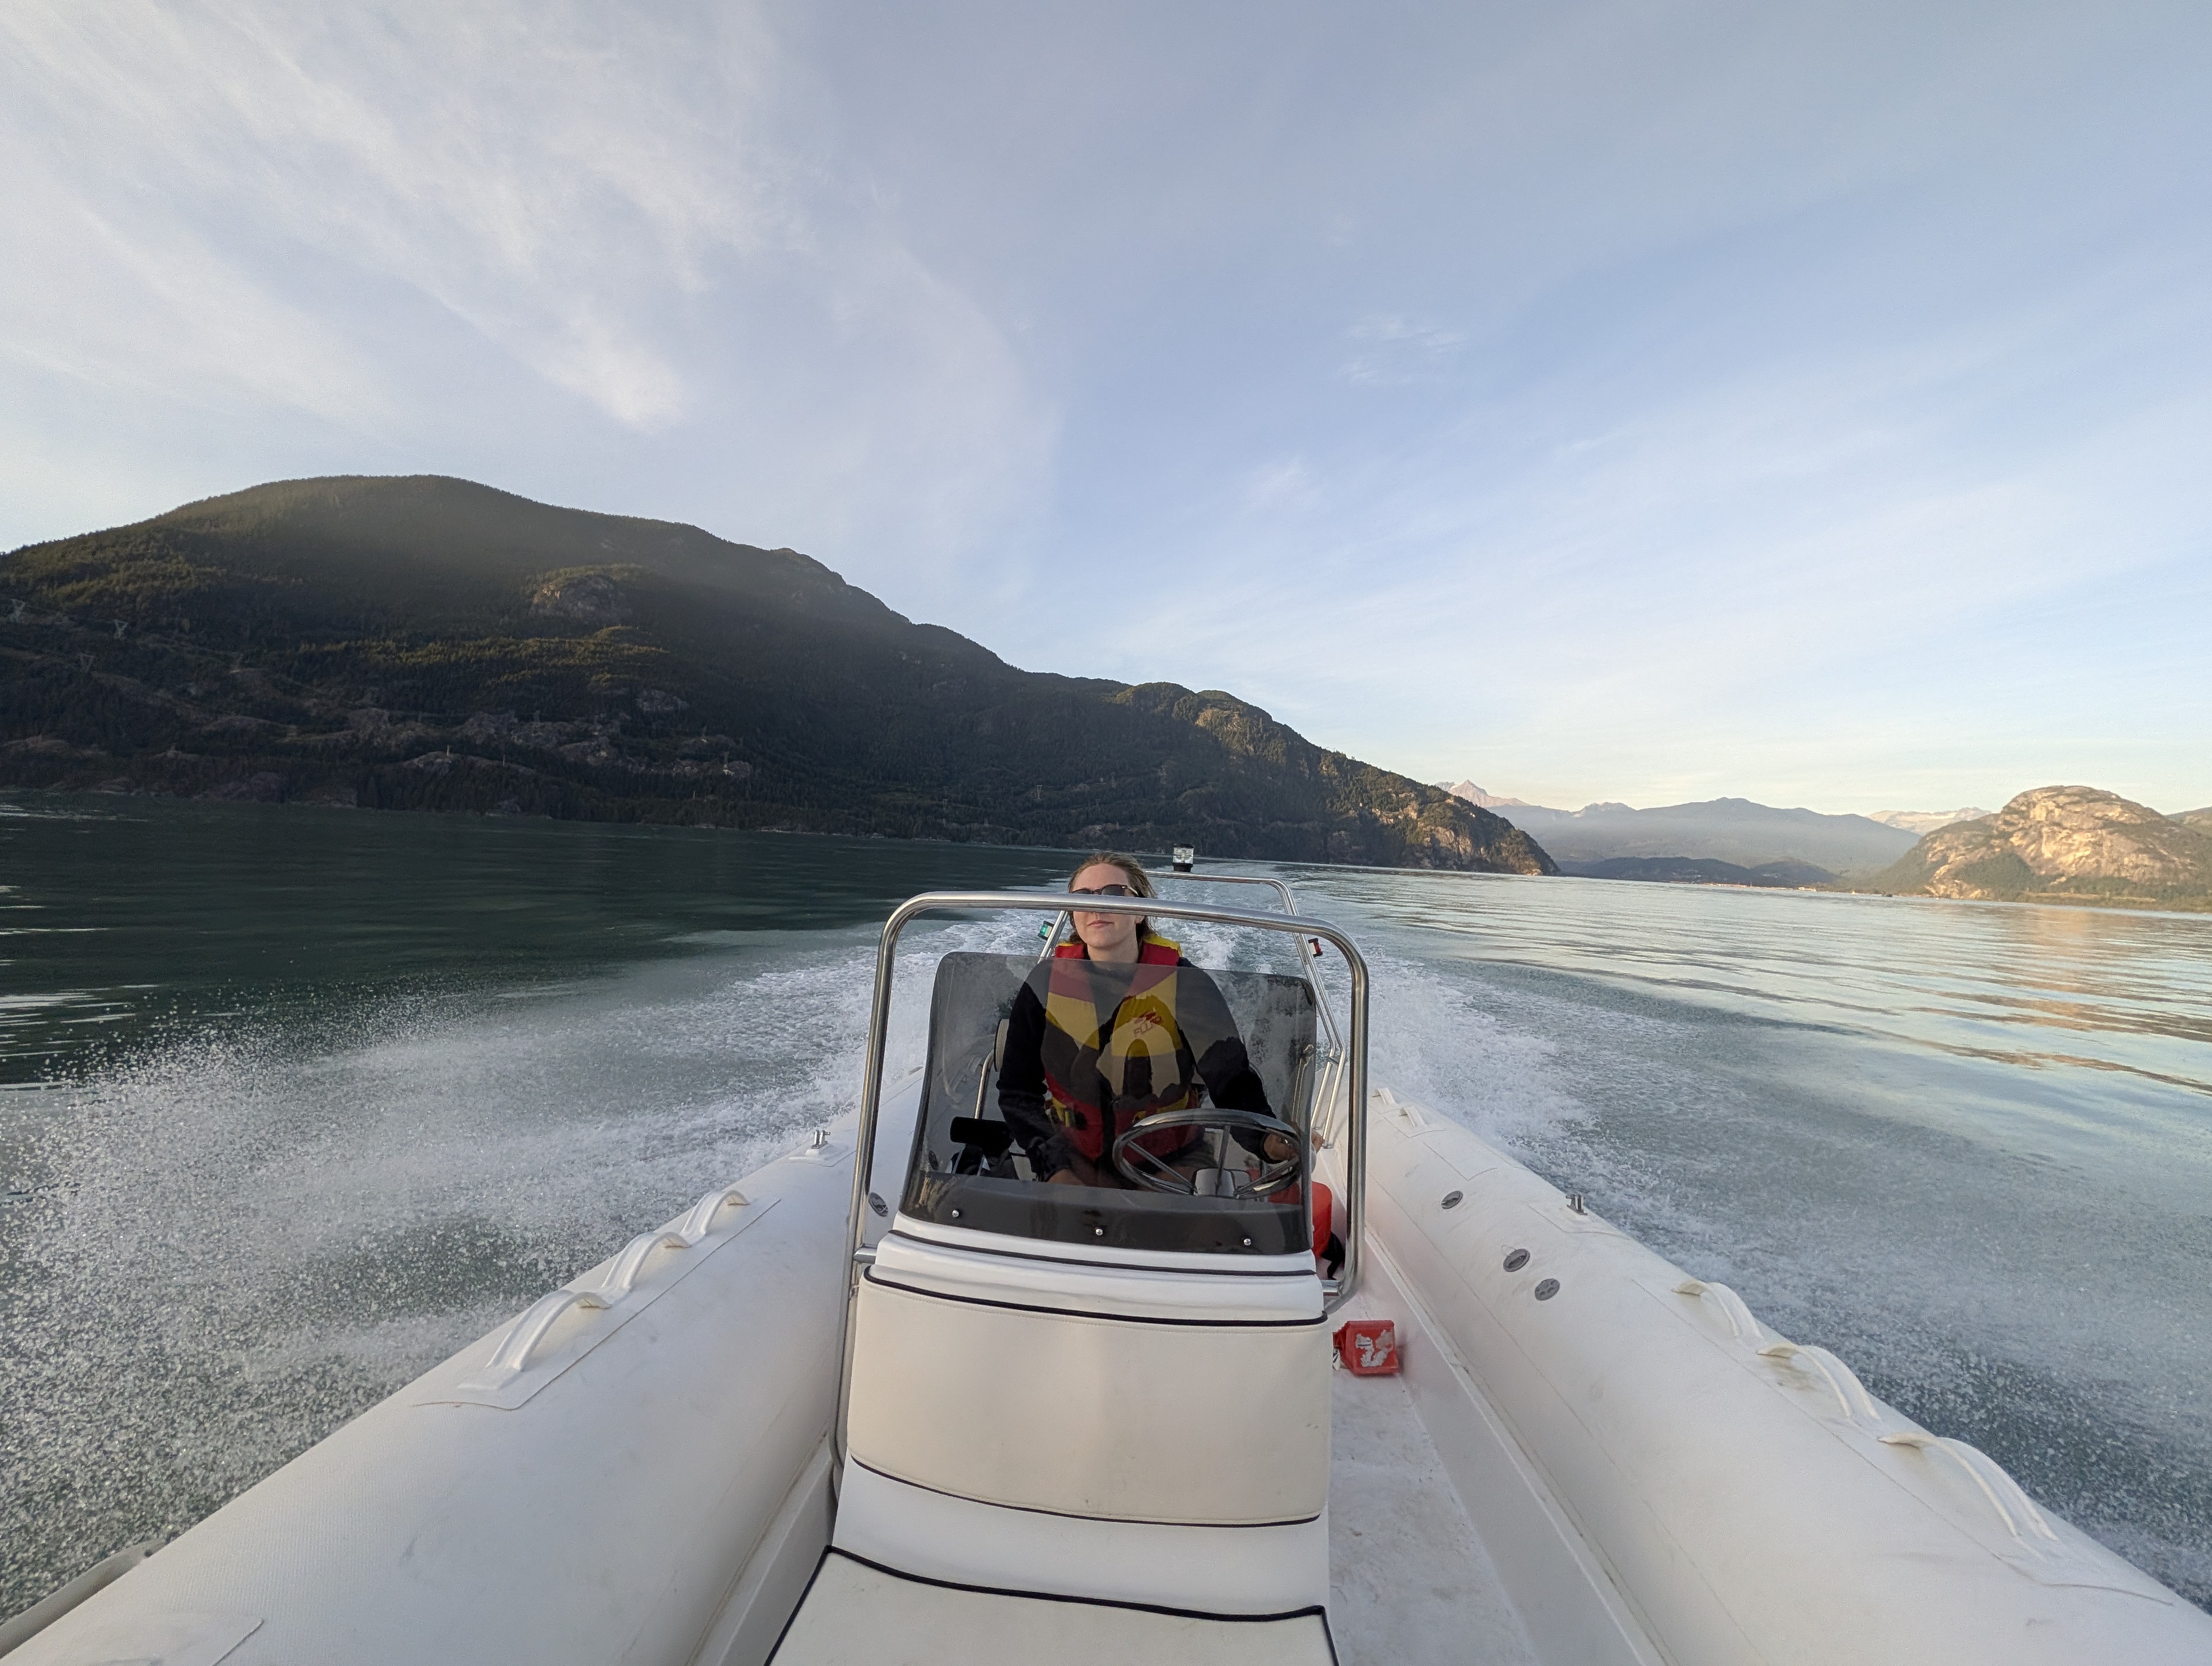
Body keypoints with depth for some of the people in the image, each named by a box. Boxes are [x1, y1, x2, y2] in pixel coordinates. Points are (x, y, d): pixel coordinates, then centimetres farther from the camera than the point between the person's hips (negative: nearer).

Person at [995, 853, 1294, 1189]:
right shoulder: (1046, 984, -8)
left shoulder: (1185, 984, -13)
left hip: (1171, 1162, -1)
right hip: (1078, 1157, 1)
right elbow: (1017, 1091, -1)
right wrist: (1055, 1167, -13)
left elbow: (1233, 1081, -11)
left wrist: (1267, 1138, -31)